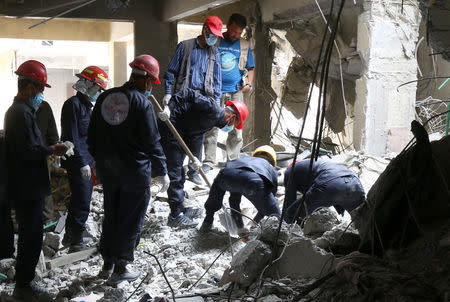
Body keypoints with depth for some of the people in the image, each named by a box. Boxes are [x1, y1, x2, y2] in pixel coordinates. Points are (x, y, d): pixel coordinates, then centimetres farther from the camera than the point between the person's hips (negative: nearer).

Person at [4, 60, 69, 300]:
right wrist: (52, 150, -9)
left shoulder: (16, 110, 16)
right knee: (31, 237, -2)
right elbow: (30, 150, -23)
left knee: (29, 234, 18)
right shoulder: (23, 113, -18)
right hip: (28, 188, -11)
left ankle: (24, 281, 29)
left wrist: (49, 149, 11)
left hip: (24, 187, 11)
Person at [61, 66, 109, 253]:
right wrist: (82, 163, -22)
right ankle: (76, 244, -1)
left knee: (80, 200, 16)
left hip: (86, 161, 10)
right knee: (82, 203, -8)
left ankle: (71, 237, 29)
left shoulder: (87, 106, 17)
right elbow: (72, 137, -20)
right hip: (77, 163, -10)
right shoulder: (73, 104, -13)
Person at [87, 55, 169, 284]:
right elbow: (152, 143, -15)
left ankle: (107, 264, 28)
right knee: (131, 218, 7)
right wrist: (161, 172, -4)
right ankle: (121, 267, 15)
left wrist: (99, 158, 24)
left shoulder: (105, 97, 4)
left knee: (111, 214, 19)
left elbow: (92, 134, 12)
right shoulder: (142, 104, -17)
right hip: (135, 171, -6)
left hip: (107, 169, 6)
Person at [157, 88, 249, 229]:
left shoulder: (213, 120, 13)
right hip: (169, 127, -11)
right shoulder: (212, 108, -17)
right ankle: (175, 216, -1)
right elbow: (188, 94, -20)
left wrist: (194, 157, -6)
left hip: (179, 133, 11)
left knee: (179, 174, 18)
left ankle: (180, 209, 30)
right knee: (175, 173, -7)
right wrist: (169, 109, -27)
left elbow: (196, 135, 7)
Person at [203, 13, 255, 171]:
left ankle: (233, 160, 12)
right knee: (212, 127, -3)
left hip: (236, 91, 2)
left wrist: (249, 84, 2)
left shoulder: (244, 46, 15)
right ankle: (208, 161, 3)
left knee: (236, 128, 1)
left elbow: (250, 68, 20)